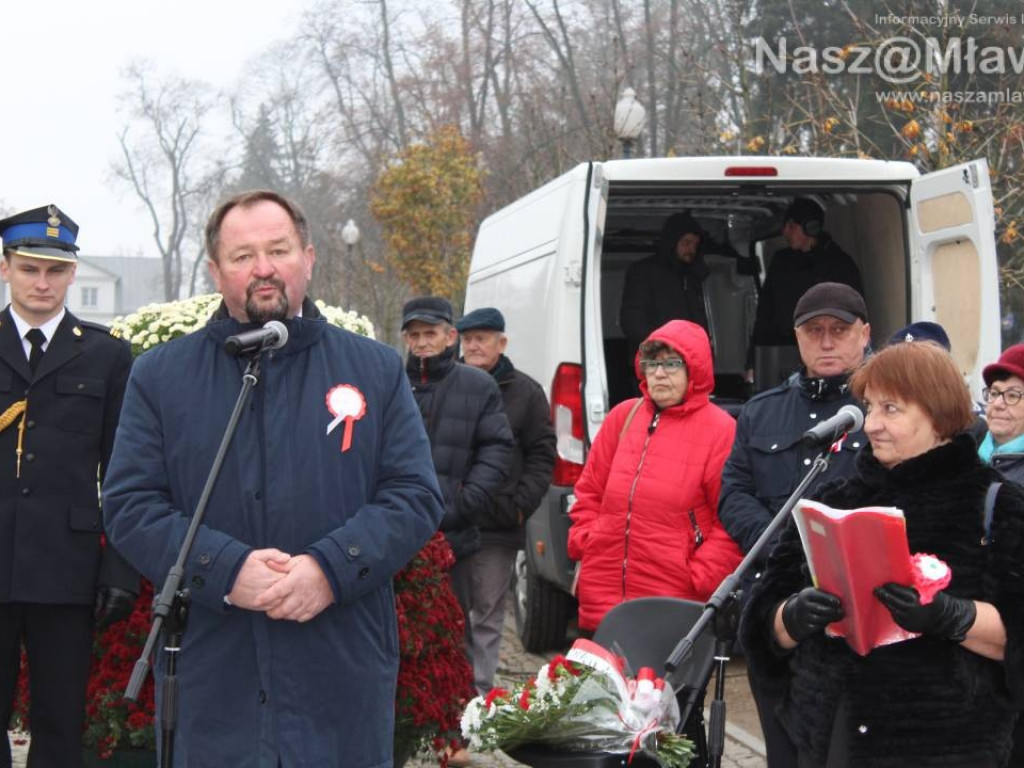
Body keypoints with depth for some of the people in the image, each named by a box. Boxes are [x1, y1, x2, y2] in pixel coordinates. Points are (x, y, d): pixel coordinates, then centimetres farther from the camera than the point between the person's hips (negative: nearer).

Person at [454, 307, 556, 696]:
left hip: (497, 526, -1)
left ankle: (480, 690, 12)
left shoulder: (525, 392, 6)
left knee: (487, 614, 6)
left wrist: (520, 504, -5)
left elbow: (542, 456, 5)